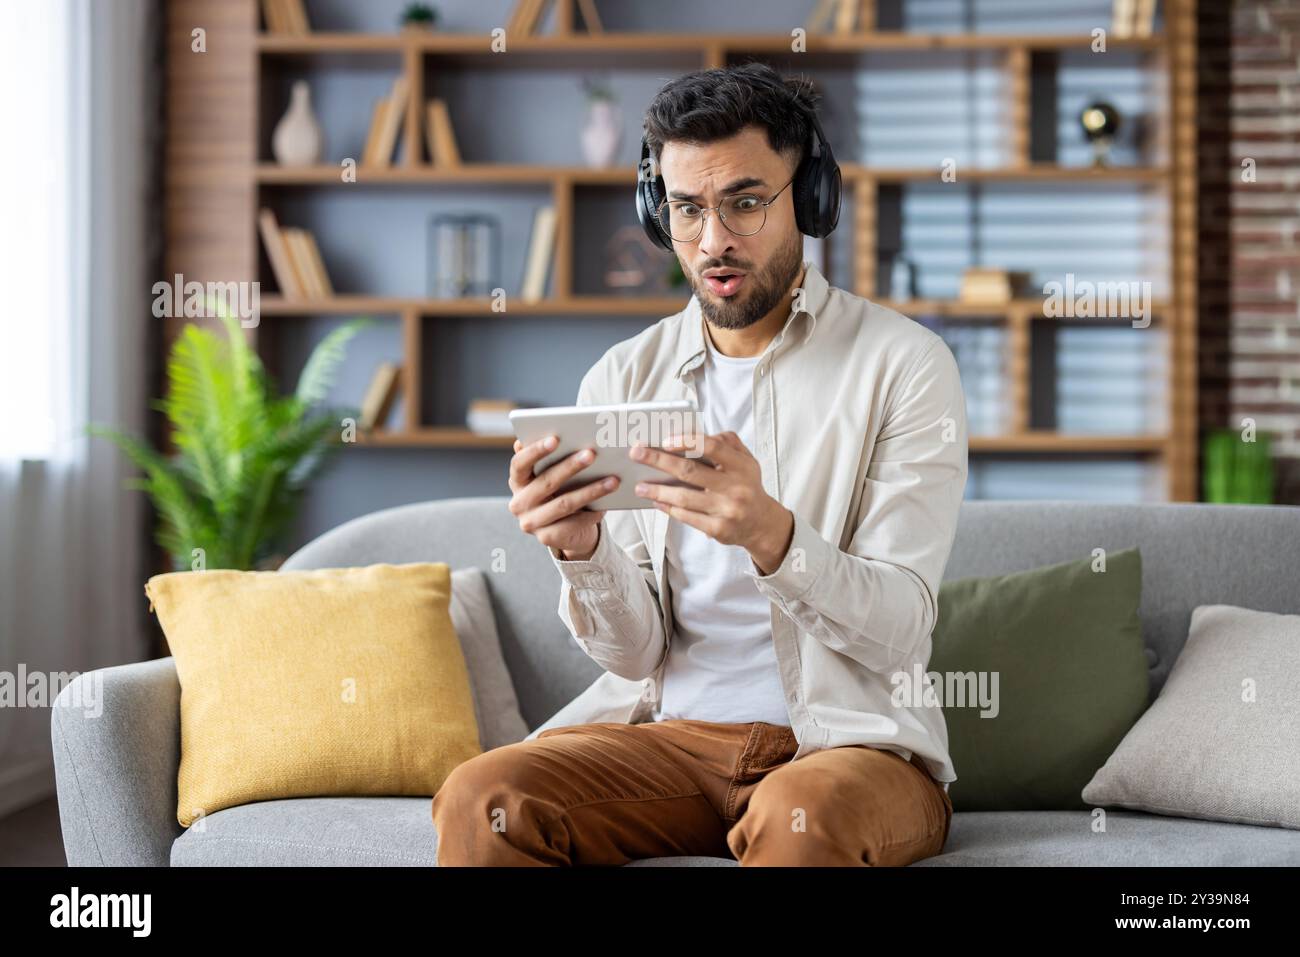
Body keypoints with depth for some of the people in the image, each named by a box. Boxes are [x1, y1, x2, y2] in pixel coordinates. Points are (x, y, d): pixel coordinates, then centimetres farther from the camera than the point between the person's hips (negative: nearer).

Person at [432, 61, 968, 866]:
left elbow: (900, 627, -11)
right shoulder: (622, 380, 8)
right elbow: (636, 651, 4)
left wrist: (769, 533, -29)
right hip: (666, 731, 3)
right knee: (479, 800, -25)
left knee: (802, 815, -37)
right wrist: (582, 548, -18)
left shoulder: (902, 364, -2)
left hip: (849, 738, -3)